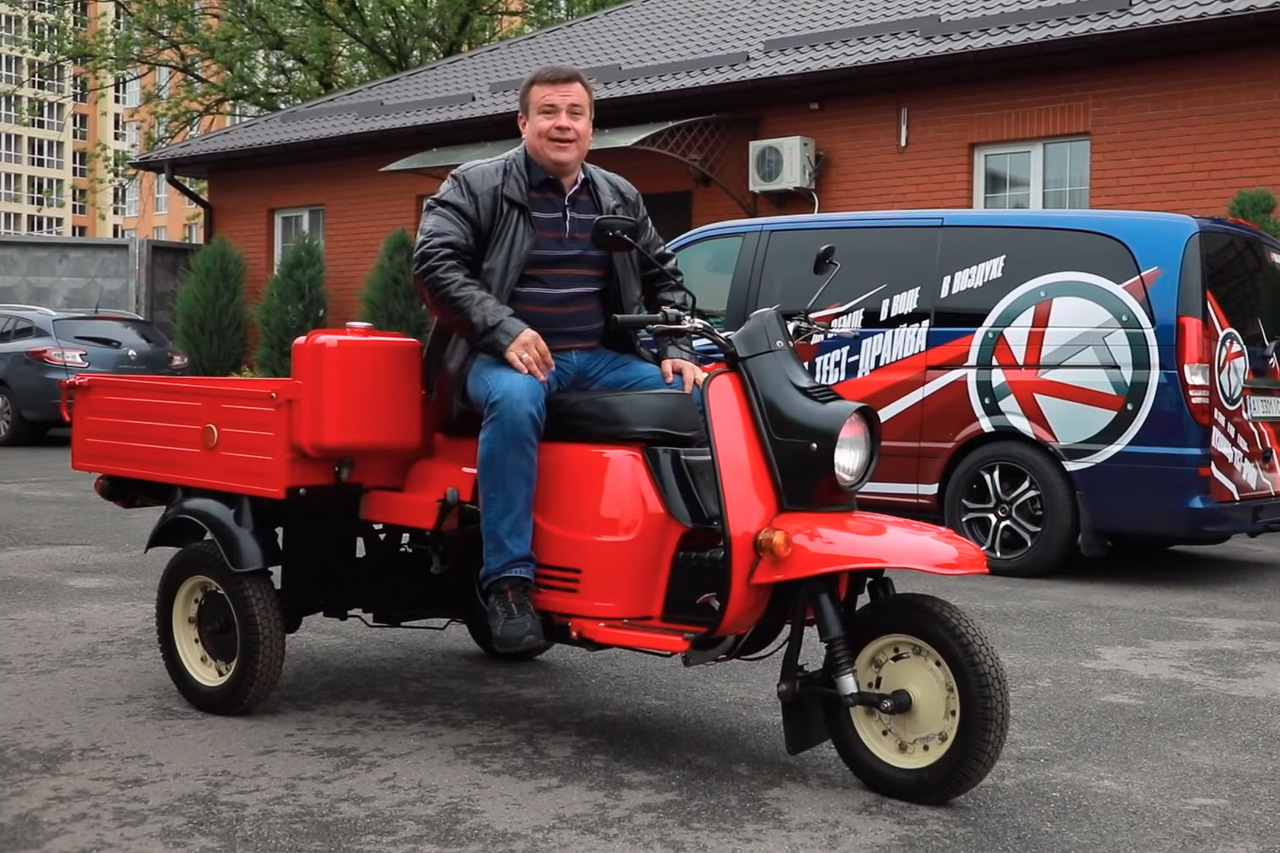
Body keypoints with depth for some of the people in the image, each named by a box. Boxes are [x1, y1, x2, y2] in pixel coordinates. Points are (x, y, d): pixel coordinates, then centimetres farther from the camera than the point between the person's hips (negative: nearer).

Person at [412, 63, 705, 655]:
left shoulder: (621, 199, 18)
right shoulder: (474, 186, 3)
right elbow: (435, 261, -10)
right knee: (515, 402, -39)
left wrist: (675, 351, 6)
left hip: (603, 358, 5)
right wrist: (504, 330, -23)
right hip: (506, 356, -5)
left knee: (695, 400, -16)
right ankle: (508, 580, -34)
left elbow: (662, 278, 24)